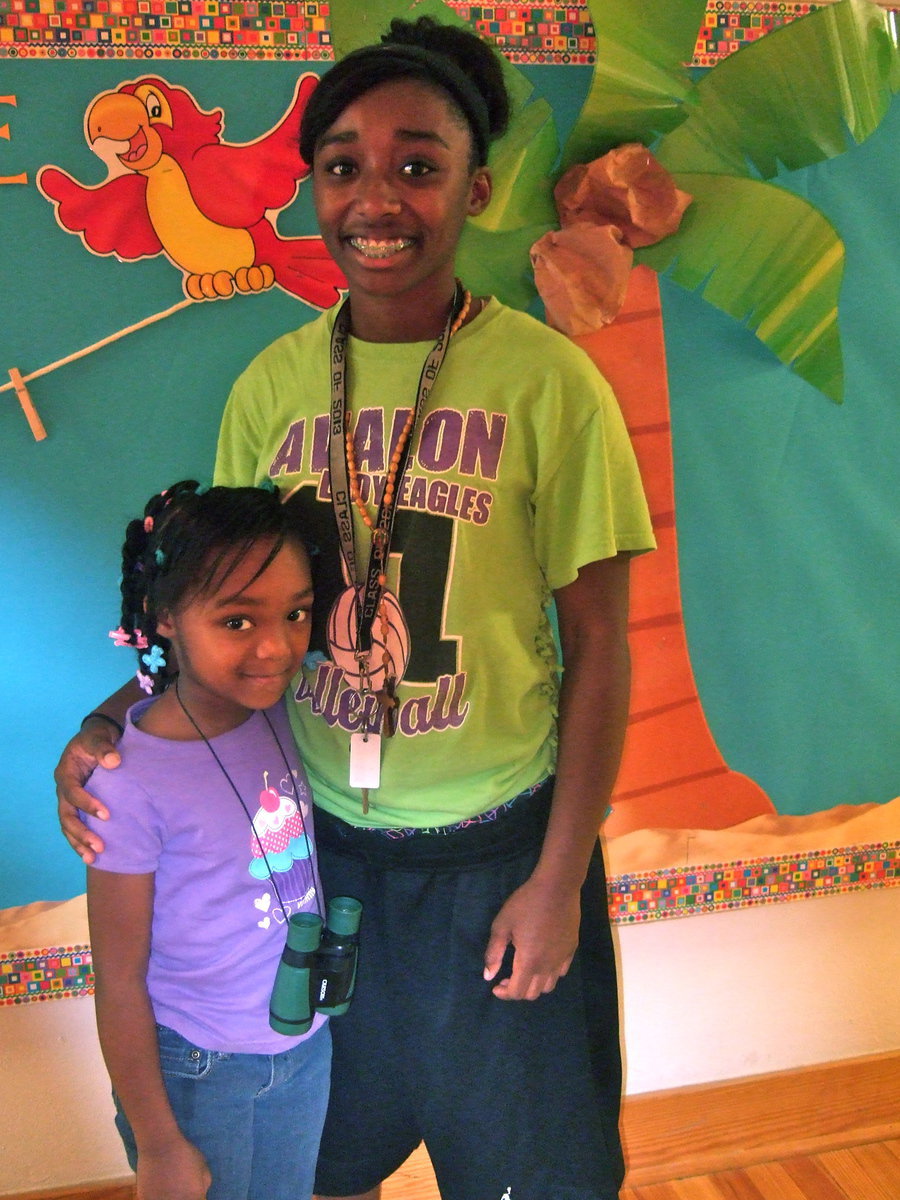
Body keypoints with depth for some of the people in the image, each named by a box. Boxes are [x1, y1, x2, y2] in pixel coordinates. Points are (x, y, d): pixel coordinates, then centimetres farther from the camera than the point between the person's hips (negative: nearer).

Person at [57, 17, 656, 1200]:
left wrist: (560, 878, -8)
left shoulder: (546, 383, -14)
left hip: (496, 849, -3)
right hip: (321, 838, 3)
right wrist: (111, 726, -10)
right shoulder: (271, 387, -3)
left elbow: (597, 643, -9)